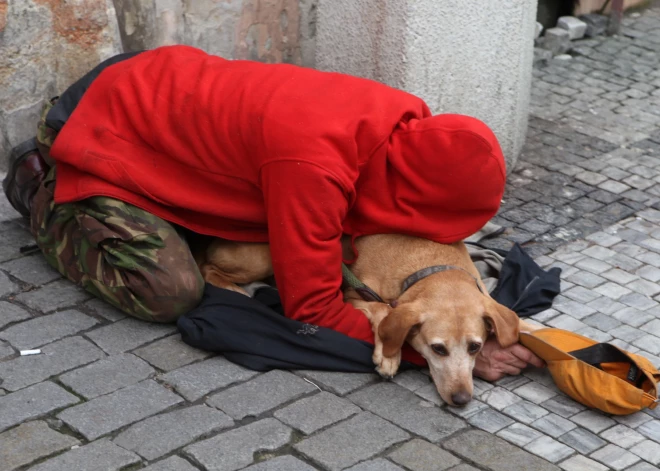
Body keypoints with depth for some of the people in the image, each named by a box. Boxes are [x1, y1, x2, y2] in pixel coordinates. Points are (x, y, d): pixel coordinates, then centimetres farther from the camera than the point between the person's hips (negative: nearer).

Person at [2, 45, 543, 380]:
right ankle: (46, 197, 9)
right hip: (99, 131, -8)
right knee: (172, 293, -18)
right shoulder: (315, 166, -40)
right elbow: (313, 310, -32)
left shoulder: (404, 121, -16)